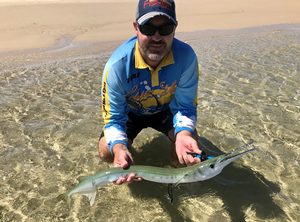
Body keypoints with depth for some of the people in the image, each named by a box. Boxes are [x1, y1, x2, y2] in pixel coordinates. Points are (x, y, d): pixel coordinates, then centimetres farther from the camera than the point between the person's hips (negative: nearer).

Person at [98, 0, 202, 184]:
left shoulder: (186, 57, -32)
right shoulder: (117, 65, -35)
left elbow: (185, 106, -22)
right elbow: (113, 118, -26)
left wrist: (183, 134, -44)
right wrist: (119, 148, -47)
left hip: (167, 108, 1)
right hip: (130, 112, 0)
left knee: (189, 144, -21)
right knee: (107, 151, -18)